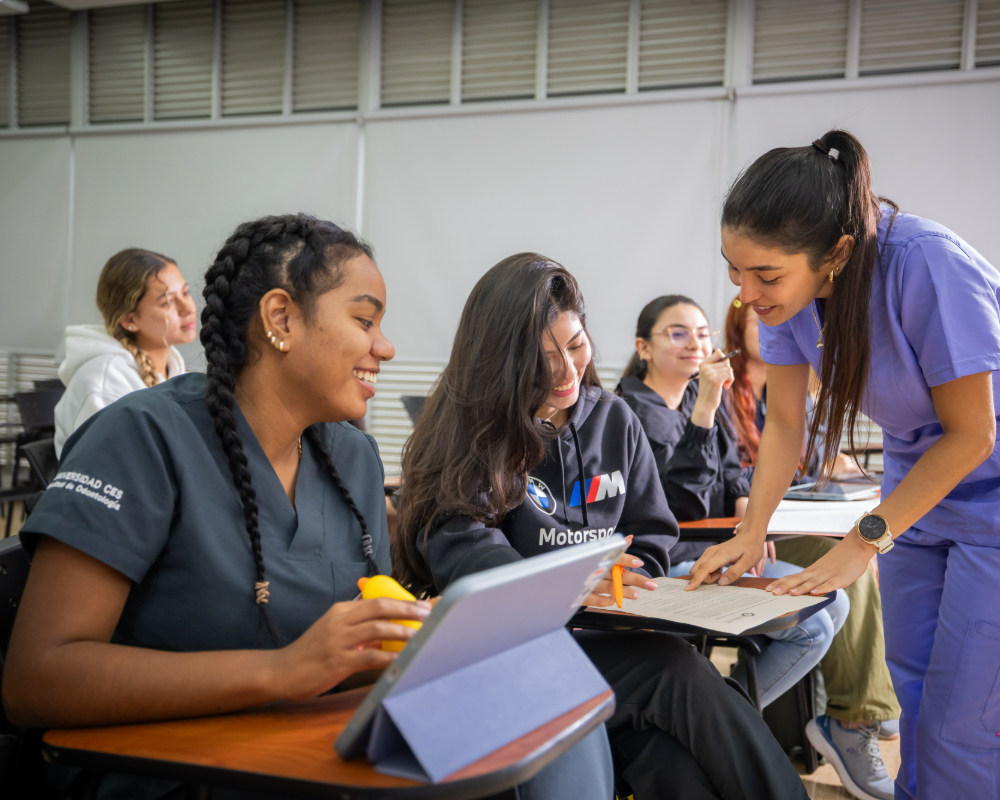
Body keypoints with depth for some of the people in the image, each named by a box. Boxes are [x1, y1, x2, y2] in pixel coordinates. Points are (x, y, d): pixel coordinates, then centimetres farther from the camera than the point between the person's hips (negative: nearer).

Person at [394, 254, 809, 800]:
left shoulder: (613, 420, 14)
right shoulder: (467, 432, -1)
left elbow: (651, 539, 15)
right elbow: (462, 550, -15)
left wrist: (626, 596, -7)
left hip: (609, 638, 4)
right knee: (675, 669, -28)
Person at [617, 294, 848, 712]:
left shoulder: (700, 395, 9)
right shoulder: (633, 412, -17)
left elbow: (729, 469, 24)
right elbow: (684, 507, -27)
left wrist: (746, 510, 2)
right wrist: (704, 410, -31)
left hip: (717, 550, 9)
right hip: (671, 567, -9)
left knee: (834, 602, 5)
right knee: (812, 628, -15)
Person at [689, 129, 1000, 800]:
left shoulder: (925, 265, -32)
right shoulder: (788, 281, -13)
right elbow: (785, 424, -1)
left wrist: (865, 541, -18)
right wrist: (752, 532, -10)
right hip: (916, 478, 6)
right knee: (913, 687, 13)